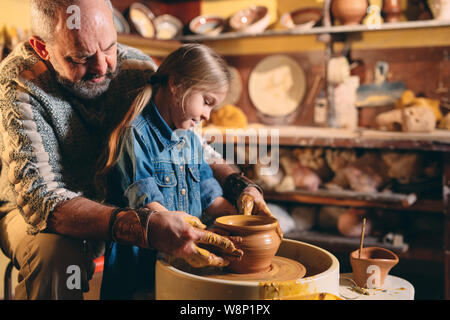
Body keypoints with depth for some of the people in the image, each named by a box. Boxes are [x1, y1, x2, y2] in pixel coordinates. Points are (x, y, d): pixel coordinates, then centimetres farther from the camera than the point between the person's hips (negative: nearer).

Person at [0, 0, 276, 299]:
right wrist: (145, 228, -50)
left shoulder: (137, 67, -13)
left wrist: (239, 185, -26)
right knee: (58, 254, -37)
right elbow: (39, 199, -36)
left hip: (120, 205, 4)